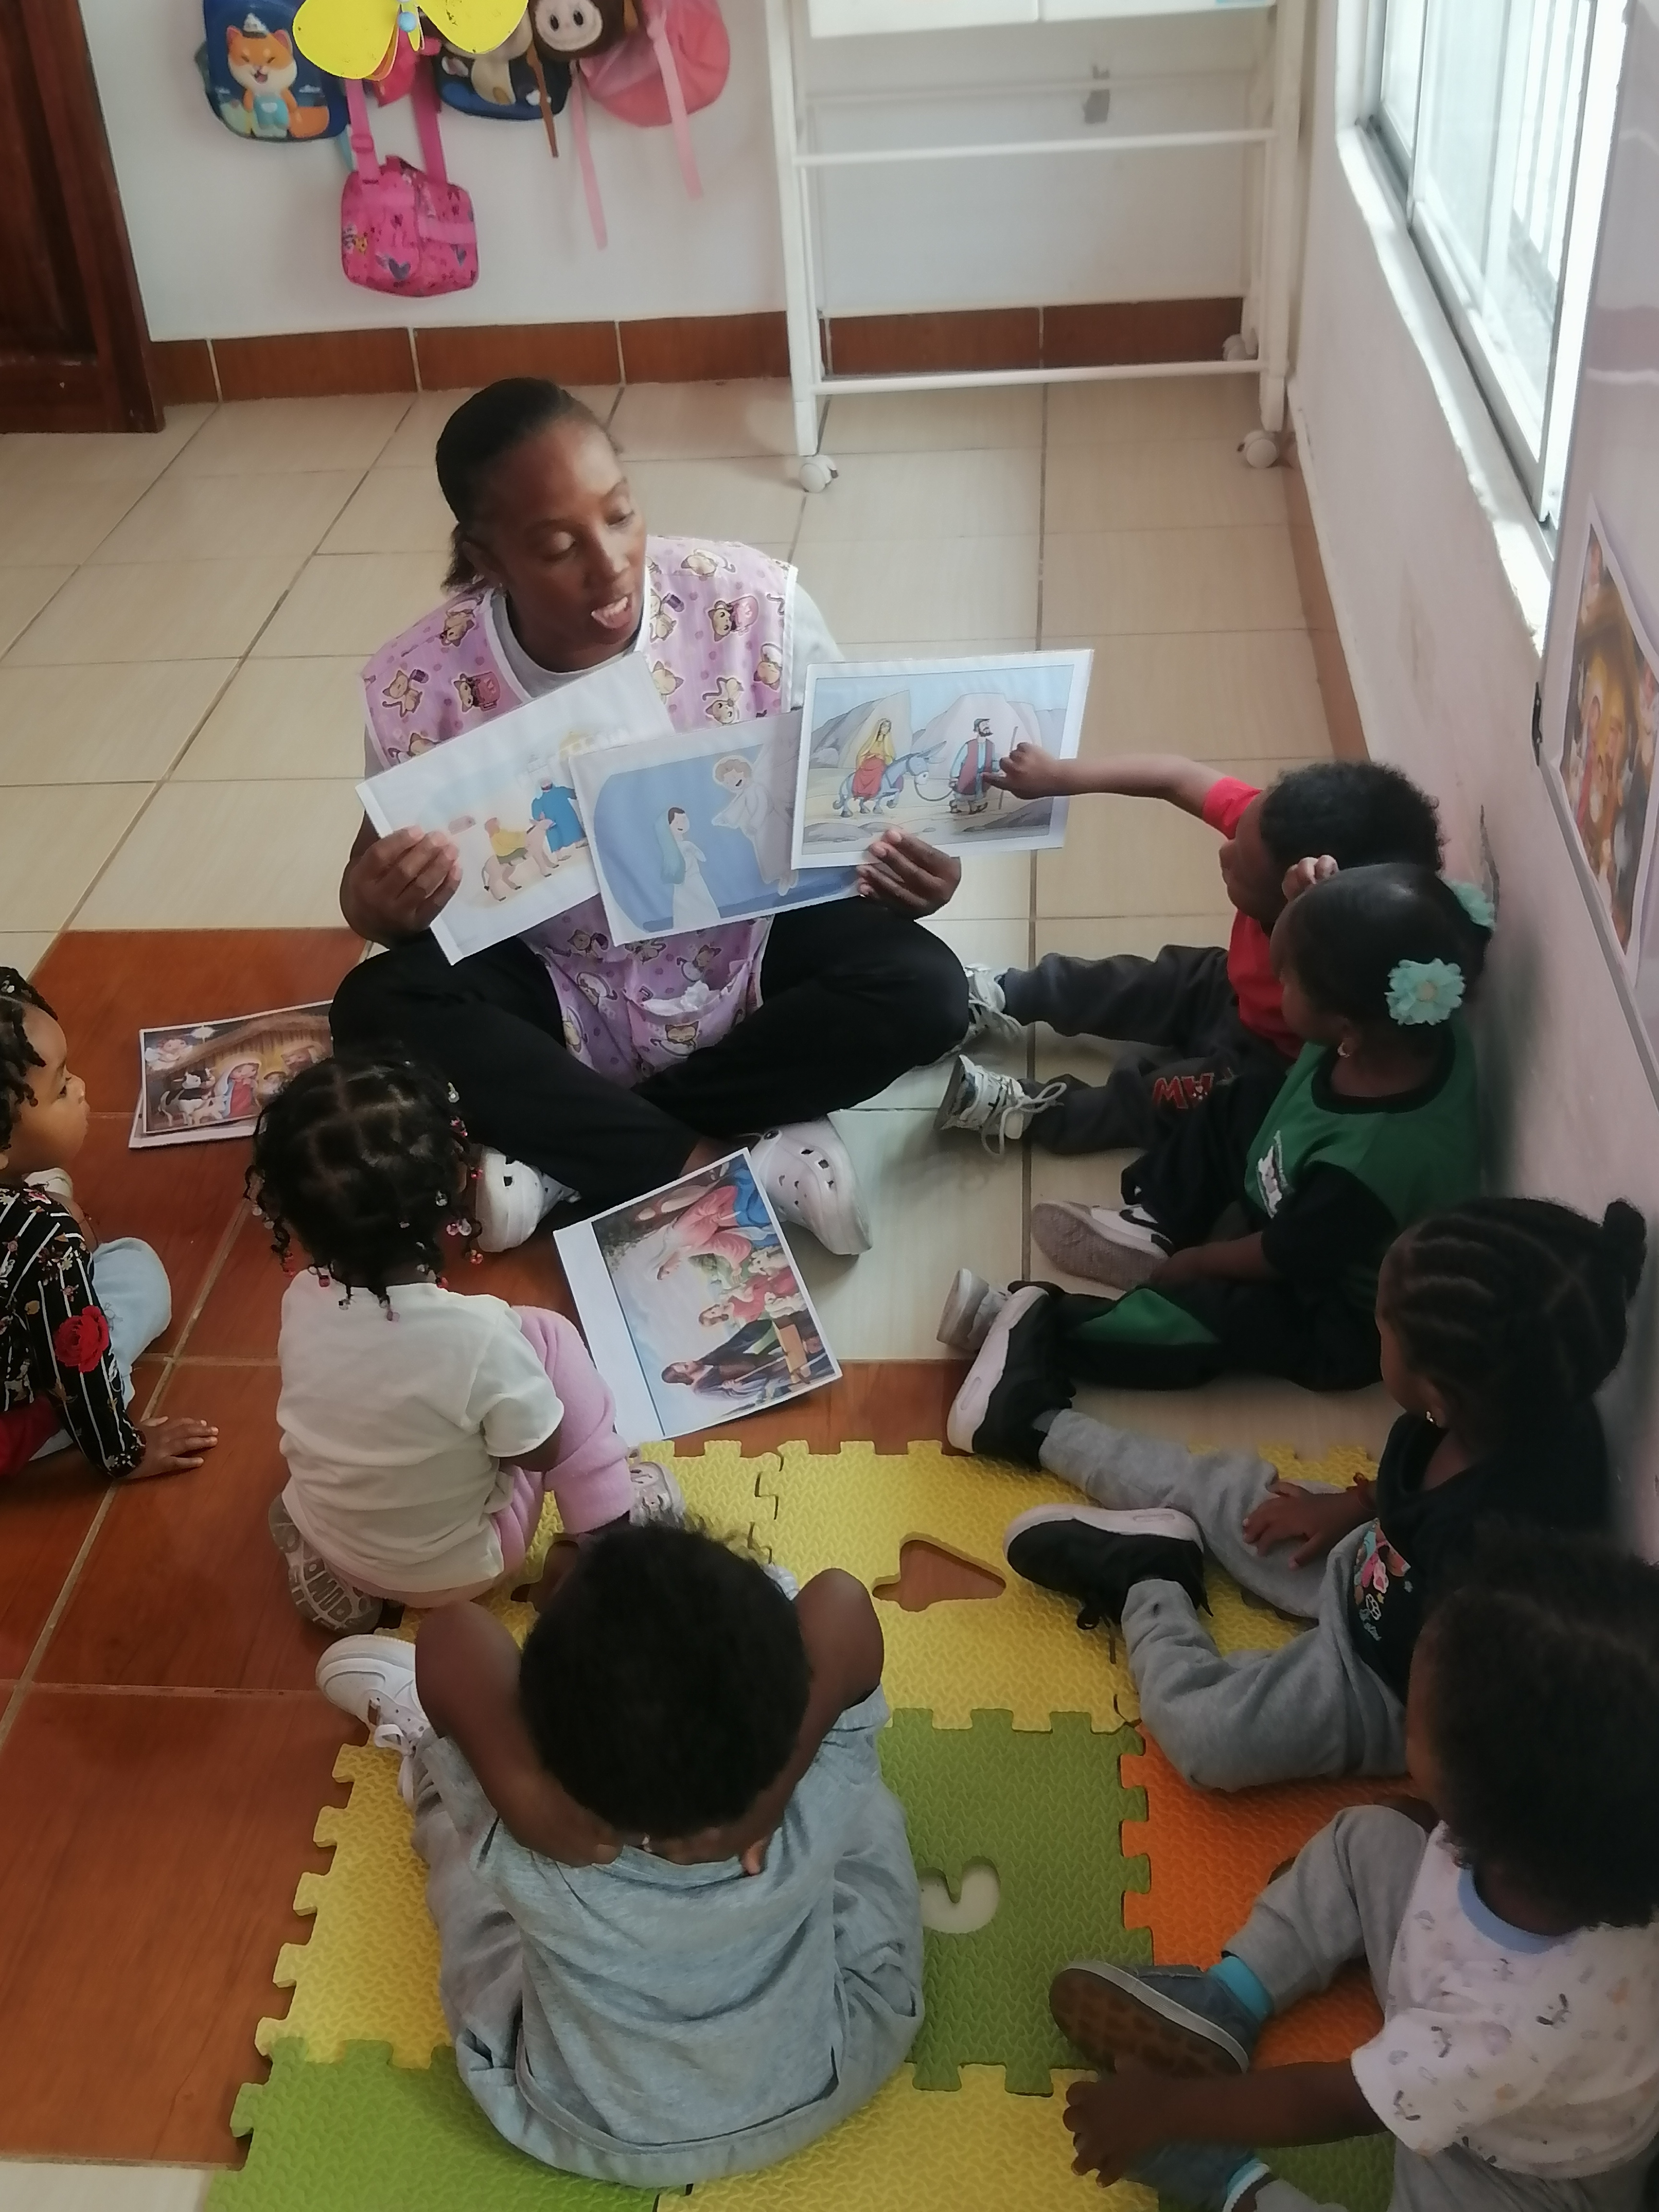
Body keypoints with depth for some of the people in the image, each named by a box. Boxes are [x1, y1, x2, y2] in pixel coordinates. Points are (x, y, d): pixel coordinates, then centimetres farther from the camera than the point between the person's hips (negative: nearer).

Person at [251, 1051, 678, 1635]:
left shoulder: (301, 1302, -18)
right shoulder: (478, 1334, -33)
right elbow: (542, 1452, -15)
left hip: (325, 1547, 4)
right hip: (455, 1571, -4)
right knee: (545, 1334, 2)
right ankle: (609, 1525, 11)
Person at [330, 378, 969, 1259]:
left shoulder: (758, 605, -21)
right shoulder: (421, 684, -19)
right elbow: (374, 878, -6)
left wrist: (896, 864, -30)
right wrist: (376, 905, -31)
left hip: (745, 954, 1)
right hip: (555, 987, 0)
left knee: (923, 989, -26)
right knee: (377, 1010, -26)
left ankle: (562, 1155, -19)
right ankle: (725, 1163, -23)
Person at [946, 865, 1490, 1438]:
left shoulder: (1369, 1163, -44)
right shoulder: (1419, 1027, -24)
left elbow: (1280, 1257, -23)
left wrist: (1187, 1264, -7)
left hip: (1338, 1320, -9)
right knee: (1230, 1111, 14)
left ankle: (1039, 1332, -8)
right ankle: (1157, 1228, 15)